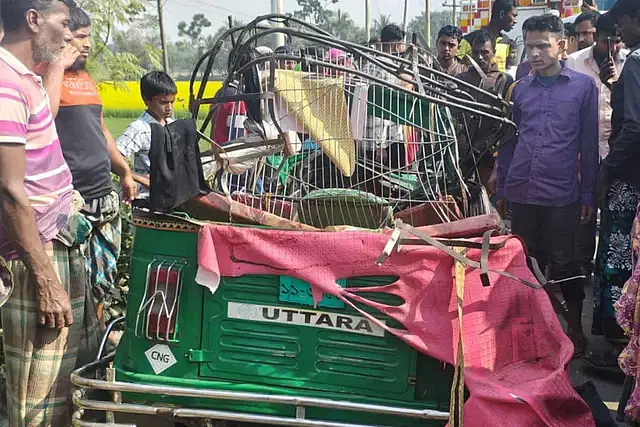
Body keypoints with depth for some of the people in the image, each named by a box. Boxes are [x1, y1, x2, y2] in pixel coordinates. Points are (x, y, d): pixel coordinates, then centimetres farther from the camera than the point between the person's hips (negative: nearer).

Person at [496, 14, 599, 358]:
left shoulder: (584, 86, -1)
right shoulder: (520, 89, 8)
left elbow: (589, 145, 0)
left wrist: (588, 194, -1)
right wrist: (501, 190, 11)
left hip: (562, 194, -3)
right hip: (521, 193, 3)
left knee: (563, 264, 6)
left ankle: (575, 327, 24)